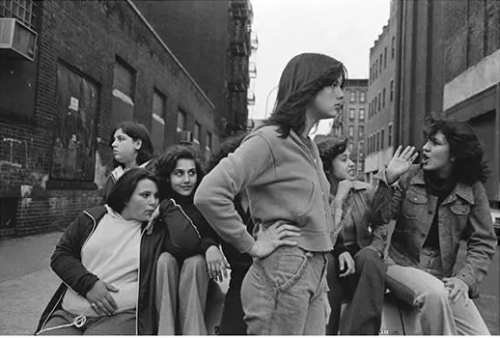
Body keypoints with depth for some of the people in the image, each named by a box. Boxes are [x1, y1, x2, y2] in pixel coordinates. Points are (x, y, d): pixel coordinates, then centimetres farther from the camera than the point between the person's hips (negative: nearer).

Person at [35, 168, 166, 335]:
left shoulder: (157, 231, 3)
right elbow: (60, 255, 7)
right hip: (69, 313, 3)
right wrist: (88, 283, -7)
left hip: (120, 316, -2)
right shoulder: (93, 218, 8)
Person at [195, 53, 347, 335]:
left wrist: (323, 290, 18)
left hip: (314, 276, 8)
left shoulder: (310, 147, 14)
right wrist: (251, 245, -15)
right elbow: (208, 195, -24)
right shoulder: (270, 139, -13)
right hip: (283, 276, -8)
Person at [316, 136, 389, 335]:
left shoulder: (365, 191, 3)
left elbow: (381, 230, -4)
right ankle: (326, 331, -20)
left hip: (361, 264, 2)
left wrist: (352, 254, -22)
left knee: (369, 257, -30)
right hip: (329, 267, -2)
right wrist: (339, 199, -21)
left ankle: (359, 332, -24)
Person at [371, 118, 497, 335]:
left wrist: (465, 279, -14)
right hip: (402, 265, -2)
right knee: (435, 294, -33)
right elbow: (378, 219, -9)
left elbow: (483, 243, 1)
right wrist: (388, 179, -20)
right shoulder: (409, 177, -2)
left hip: (442, 277, 2)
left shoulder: (473, 189, 0)